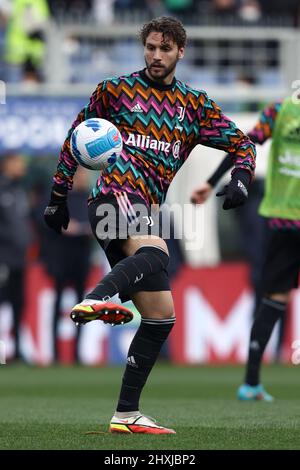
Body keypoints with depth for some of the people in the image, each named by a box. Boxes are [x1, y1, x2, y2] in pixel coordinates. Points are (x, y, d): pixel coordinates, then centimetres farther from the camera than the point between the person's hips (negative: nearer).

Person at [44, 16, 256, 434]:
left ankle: (126, 415, 7)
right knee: (155, 252, -39)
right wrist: (58, 196, 14)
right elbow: (74, 140, 16)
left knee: (161, 317, 4)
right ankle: (95, 300, -65)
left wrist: (241, 177, -6)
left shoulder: (194, 104, 18)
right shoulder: (115, 90, 9)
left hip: (146, 212, 6)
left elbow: (241, 144, 16)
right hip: (116, 193, -6)